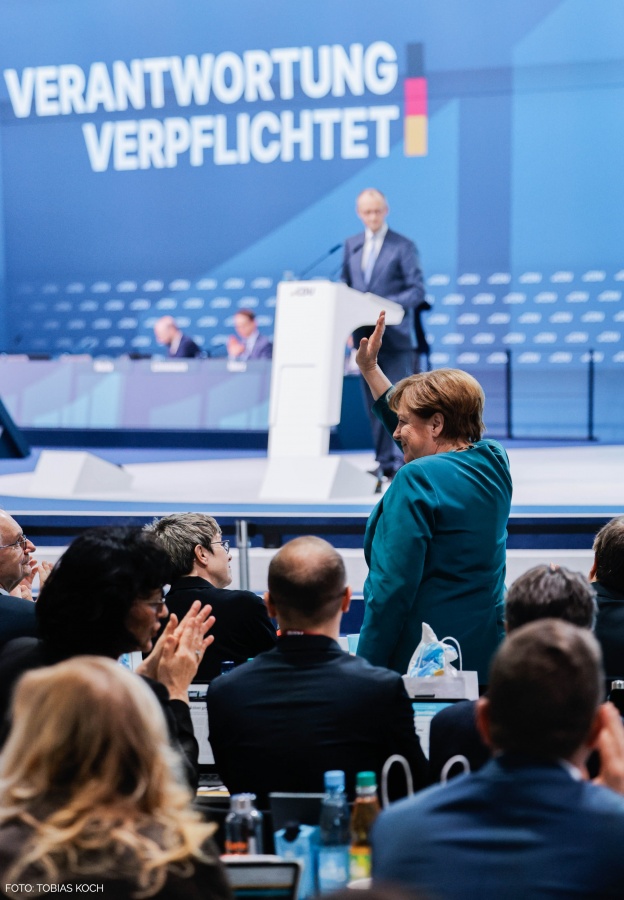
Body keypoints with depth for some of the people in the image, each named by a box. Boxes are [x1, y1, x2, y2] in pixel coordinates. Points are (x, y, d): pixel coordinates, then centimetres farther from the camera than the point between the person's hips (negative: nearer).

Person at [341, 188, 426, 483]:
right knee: (374, 403, 7)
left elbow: (417, 290, -6)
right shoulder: (351, 245, 14)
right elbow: (344, 286, 16)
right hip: (363, 335, 5)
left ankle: (401, 461, -7)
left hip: (394, 336, -5)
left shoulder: (404, 246, -1)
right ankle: (384, 463, 12)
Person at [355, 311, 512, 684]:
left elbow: (393, 586, -19)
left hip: (420, 666, -8)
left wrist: (365, 669, -15)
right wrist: (371, 370, 33)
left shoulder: (418, 479, -15)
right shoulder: (494, 464, 8)